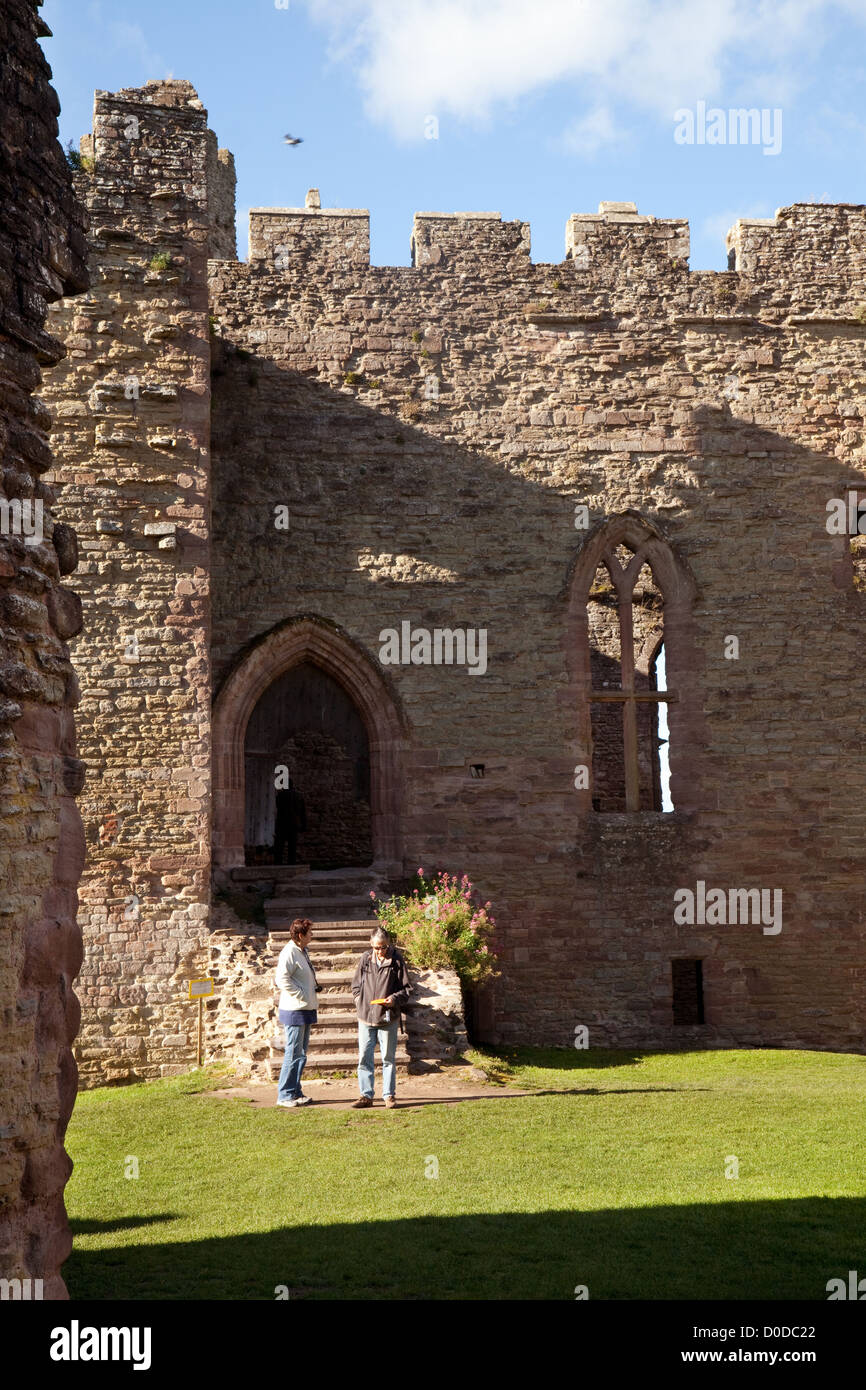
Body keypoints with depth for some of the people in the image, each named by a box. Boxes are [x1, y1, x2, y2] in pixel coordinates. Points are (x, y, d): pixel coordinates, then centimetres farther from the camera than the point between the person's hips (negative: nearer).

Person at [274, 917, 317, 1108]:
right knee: (294, 1054, -6)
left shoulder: (302, 951, 14)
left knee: (301, 1053, 14)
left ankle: (295, 1092, 22)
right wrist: (302, 995, -20)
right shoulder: (289, 953, -16)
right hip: (294, 1011, -10)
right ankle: (285, 1095, 0)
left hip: (306, 1010, 10)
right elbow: (282, 979, -24)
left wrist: (313, 989, 9)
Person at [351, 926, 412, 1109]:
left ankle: (389, 1095, 16)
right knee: (364, 1057, 5)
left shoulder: (396, 960, -4)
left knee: (388, 1058, 6)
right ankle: (366, 1095, 14)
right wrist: (359, 1000, 0)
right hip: (365, 1017, 3)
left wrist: (395, 998, -16)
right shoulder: (365, 959, 4)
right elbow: (356, 985, 15)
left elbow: (407, 988, 1)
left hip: (388, 1018, -2)